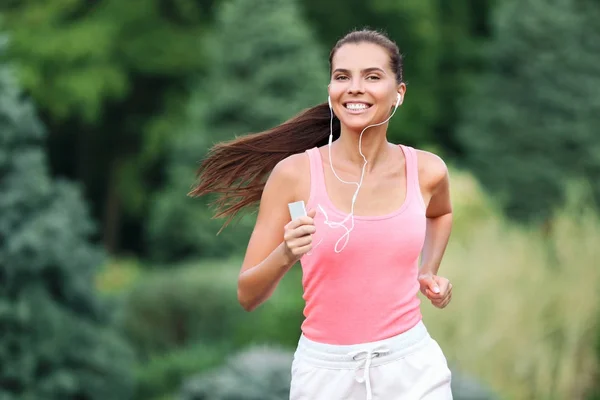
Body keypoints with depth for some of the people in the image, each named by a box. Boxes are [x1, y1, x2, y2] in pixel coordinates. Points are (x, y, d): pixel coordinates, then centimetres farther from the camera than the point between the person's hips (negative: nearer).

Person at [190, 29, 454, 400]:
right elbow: (248, 296, -7)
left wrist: (428, 273, 9)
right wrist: (285, 255, -25)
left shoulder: (425, 171, -3)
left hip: (412, 367, 1)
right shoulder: (294, 173, -10)